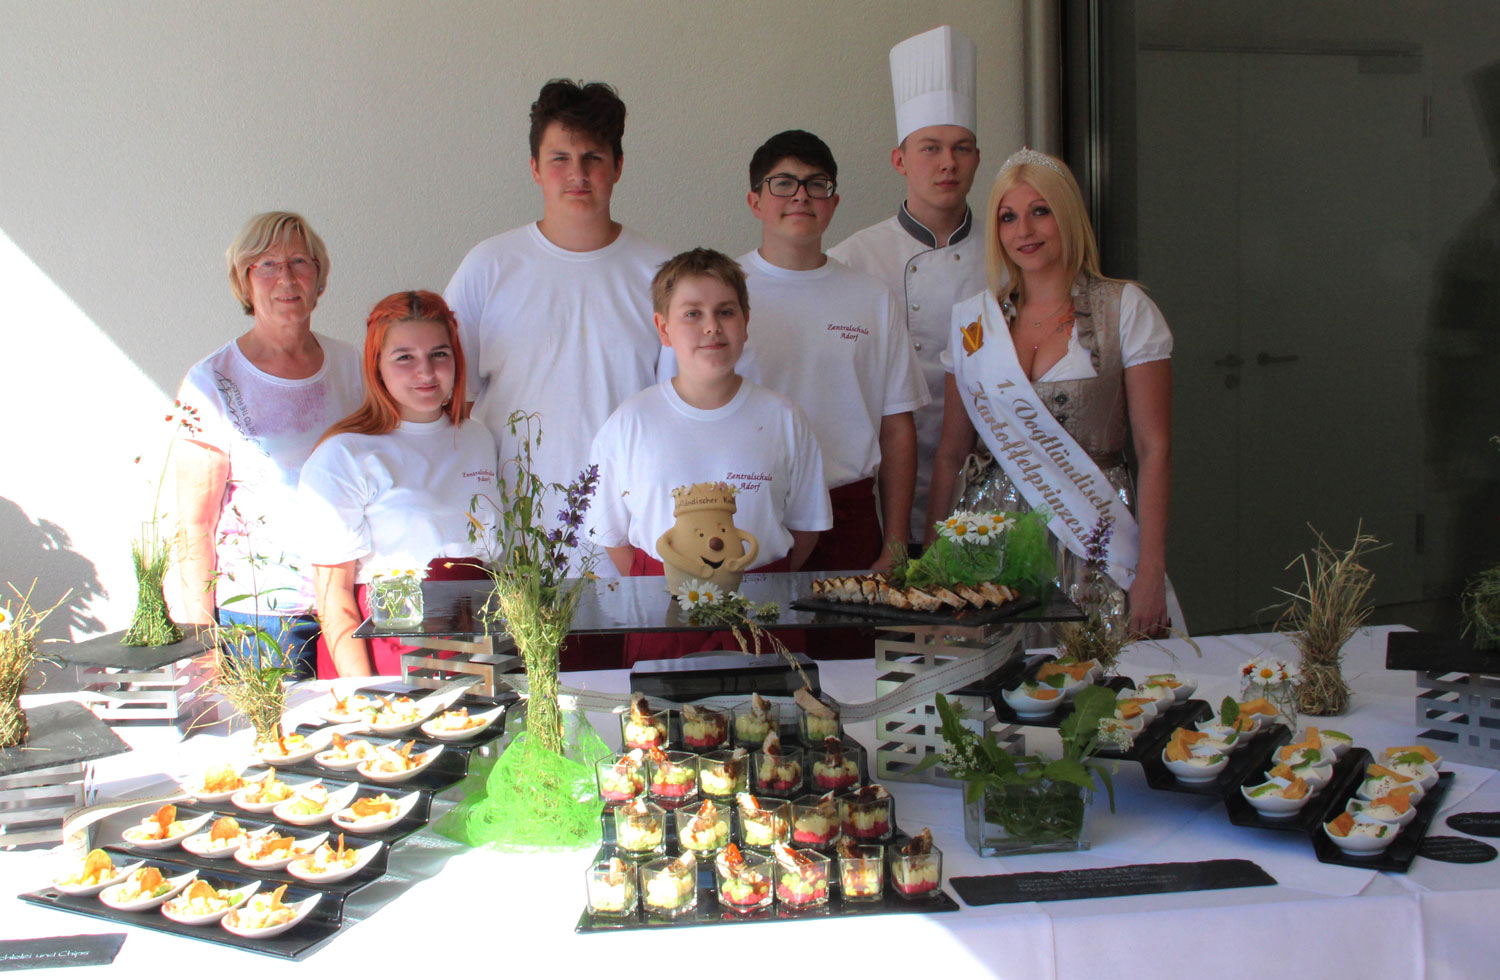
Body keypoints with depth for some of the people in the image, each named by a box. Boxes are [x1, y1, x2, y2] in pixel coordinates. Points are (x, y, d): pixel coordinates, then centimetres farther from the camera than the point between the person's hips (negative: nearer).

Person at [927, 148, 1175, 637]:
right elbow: (951, 454, 11)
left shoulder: (1126, 309, -2)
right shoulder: (974, 320, 7)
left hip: (1095, 538, -2)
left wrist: (1152, 572, -10)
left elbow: (1154, 450, -4)